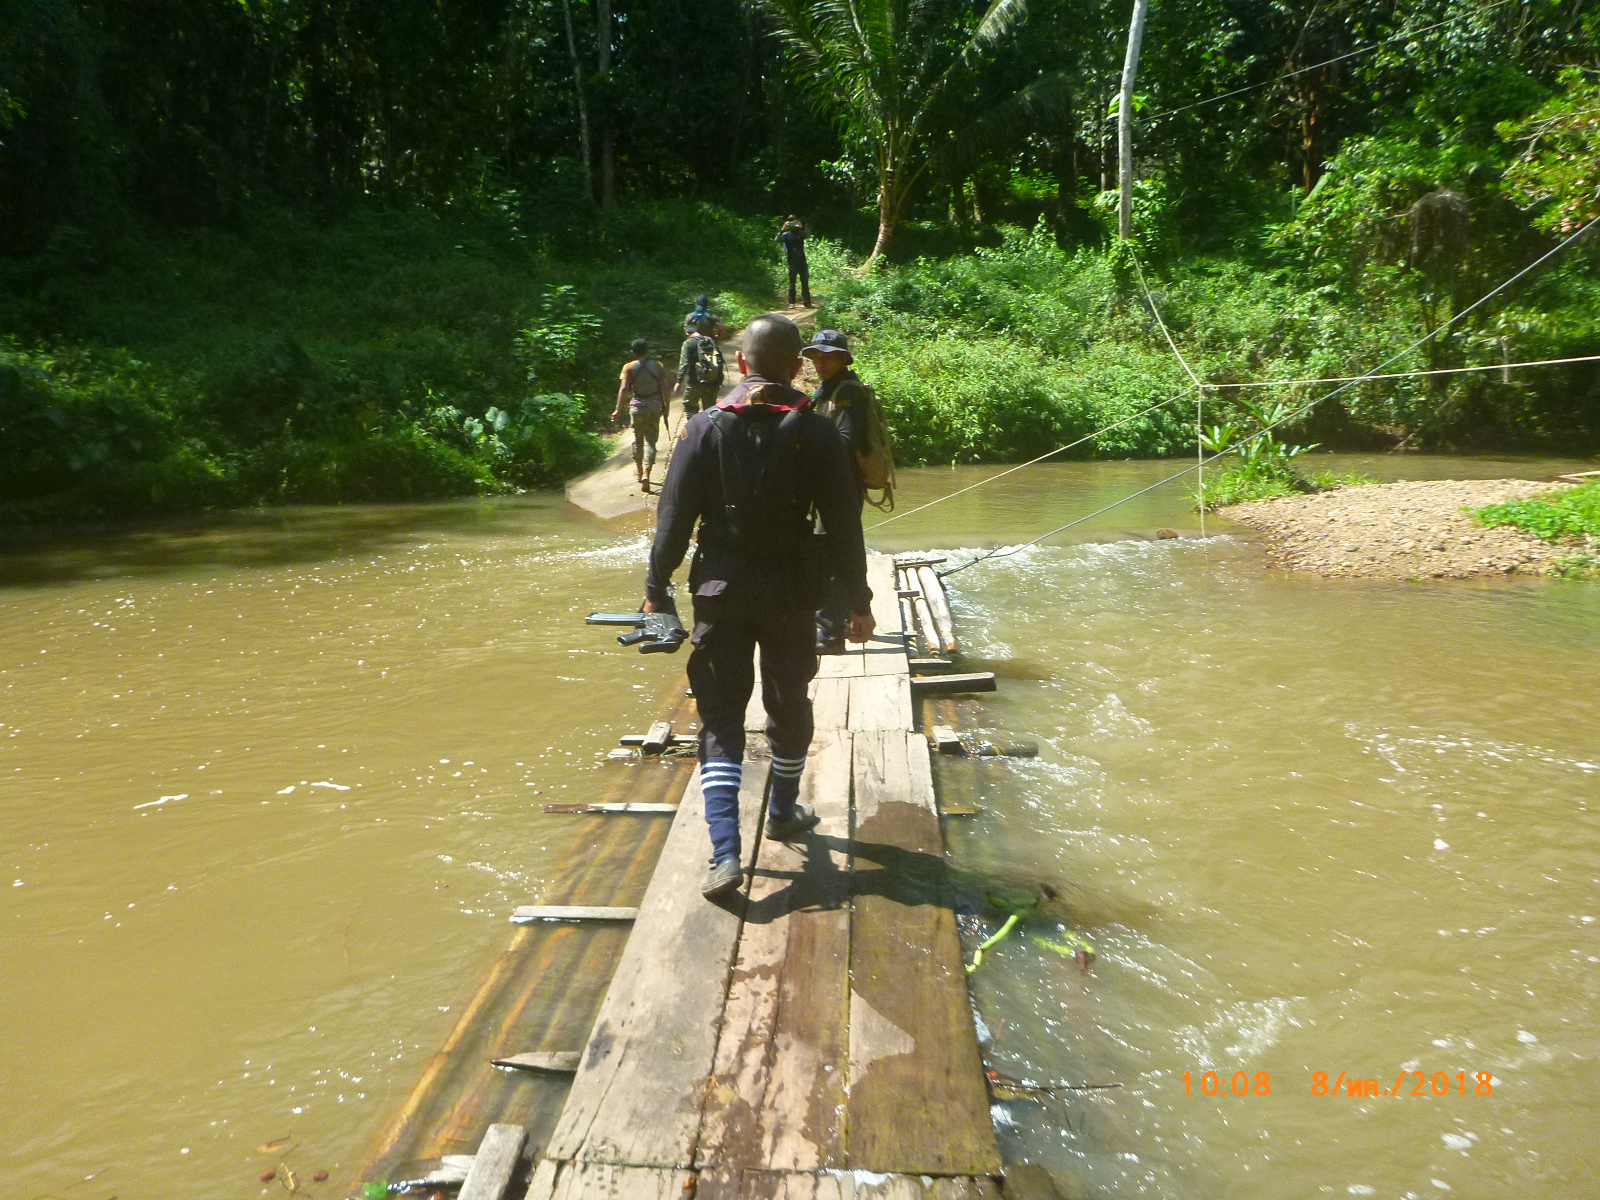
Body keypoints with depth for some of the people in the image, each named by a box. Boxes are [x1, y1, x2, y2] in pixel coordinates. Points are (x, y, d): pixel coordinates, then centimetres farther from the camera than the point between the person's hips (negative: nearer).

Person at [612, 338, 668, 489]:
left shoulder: (629, 367, -2)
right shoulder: (659, 366, 3)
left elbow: (624, 388, -11)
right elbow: (665, 388, 0)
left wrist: (618, 409, -12)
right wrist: (666, 406, 10)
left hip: (637, 406, 0)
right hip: (655, 405, 0)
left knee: (638, 438, 19)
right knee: (650, 440, 1)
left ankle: (639, 470, 32)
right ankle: (646, 473, -16)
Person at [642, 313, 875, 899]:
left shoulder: (707, 427, -5)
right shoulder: (816, 432, -6)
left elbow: (674, 516, -4)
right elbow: (843, 525, -4)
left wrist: (657, 591, 5)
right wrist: (858, 600, 5)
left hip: (720, 592, 0)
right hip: (791, 593, 0)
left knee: (720, 718, 4)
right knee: (789, 704, 20)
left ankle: (725, 853, -7)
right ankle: (784, 813, 39)